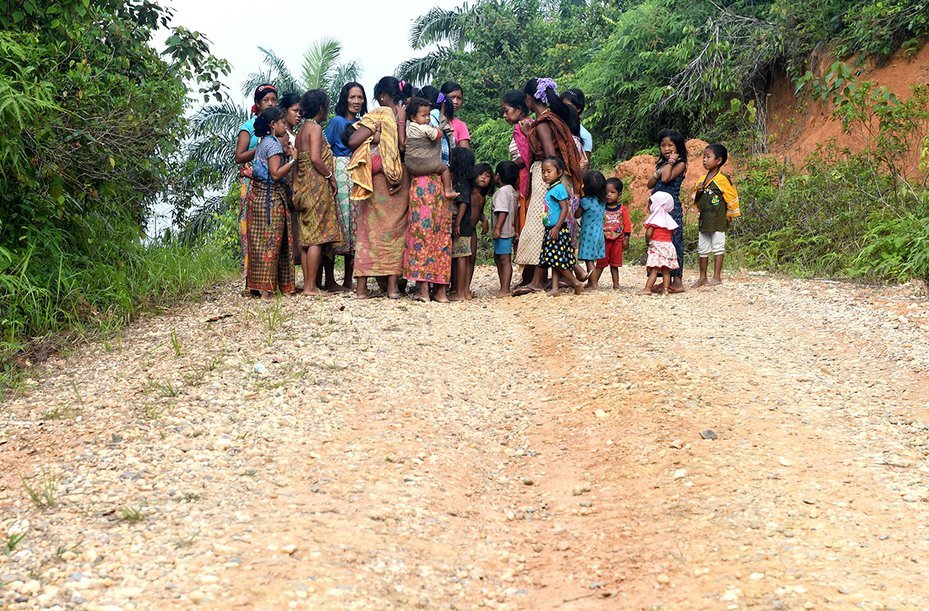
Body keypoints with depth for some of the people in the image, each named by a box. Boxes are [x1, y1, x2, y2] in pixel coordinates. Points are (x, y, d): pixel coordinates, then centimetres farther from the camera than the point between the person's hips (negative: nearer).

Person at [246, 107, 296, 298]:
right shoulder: (274, 144, -13)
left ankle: (258, 284, 14)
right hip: (271, 197, -9)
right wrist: (293, 160, -18)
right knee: (271, 241, -7)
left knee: (261, 241, 10)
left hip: (258, 195, 9)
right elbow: (276, 174, -20)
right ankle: (266, 289, -7)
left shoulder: (263, 142, 15)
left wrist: (286, 154, 14)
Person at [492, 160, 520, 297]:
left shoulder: (502, 191, -16)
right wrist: (515, 229, 23)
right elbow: (516, 211, 19)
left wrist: (497, 228, -25)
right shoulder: (513, 191, 14)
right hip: (509, 230, 10)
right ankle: (504, 288, 21)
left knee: (505, 260, -9)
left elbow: (503, 211, -23)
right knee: (498, 259, 17)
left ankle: (504, 290, -9)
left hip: (502, 231, -10)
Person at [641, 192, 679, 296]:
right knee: (666, 270, 7)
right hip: (669, 245, 6)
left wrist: (648, 242, 1)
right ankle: (666, 288, 4)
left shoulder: (653, 218, -8)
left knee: (654, 269, -12)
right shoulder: (669, 219, 13)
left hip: (656, 245, -6)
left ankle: (647, 288, -15)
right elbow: (671, 233, 13)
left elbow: (648, 233, -17)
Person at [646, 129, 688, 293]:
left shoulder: (680, 164, -5)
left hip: (672, 209, -8)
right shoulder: (661, 164, 17)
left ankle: (677, 281, -5)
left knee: (673, 242, -8)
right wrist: (658, 171, -5)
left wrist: (670, 162, -10)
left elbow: (666, 178, -20)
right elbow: (650, 184, 10)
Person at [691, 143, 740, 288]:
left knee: (718, 248, -1)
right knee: (702, 249, 11)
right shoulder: (702, 179, 10)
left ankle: (717, 277, 4)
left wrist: (730, 215, -5)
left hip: (718, 221, -7)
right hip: (704, 220, 8)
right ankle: (702, 277, 19)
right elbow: (696, 200, 17)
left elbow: (732, 197, -9)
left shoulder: (722, 179, -12)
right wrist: (698, 192, -4)